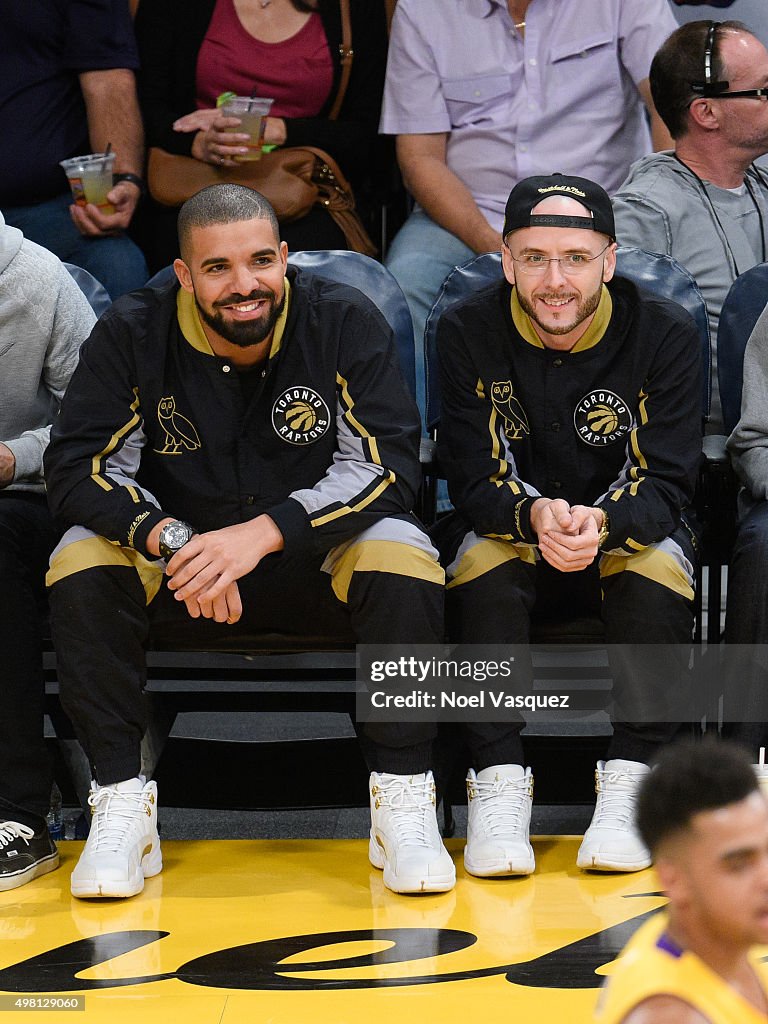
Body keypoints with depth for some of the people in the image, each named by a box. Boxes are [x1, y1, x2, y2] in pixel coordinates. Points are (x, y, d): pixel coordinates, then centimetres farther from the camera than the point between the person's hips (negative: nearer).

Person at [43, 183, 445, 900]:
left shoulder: (344, 324, -10)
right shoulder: (132, 335, -7)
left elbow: (387, 465, -17)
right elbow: (78, 468, -11)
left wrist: (262, 532, -30)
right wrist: (168, 539, -31)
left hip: (317, 565, -1)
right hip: (176, 573, 1)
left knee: (400, 552, -31)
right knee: (82, 560, -26)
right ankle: (121, 802, -18)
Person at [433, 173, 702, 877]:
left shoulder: (665, 335, -12)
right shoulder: (467, 332, -10)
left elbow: (665, 483, -17)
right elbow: (476, 478, -14)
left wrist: (601, 522, -40)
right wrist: (535, 516, -38)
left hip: (626, 537, 0)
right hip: (509, 536, 1)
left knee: (658, 558, -32)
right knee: (482, 552, -31)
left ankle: (631, 779, -28)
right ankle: (500, 785, -29)